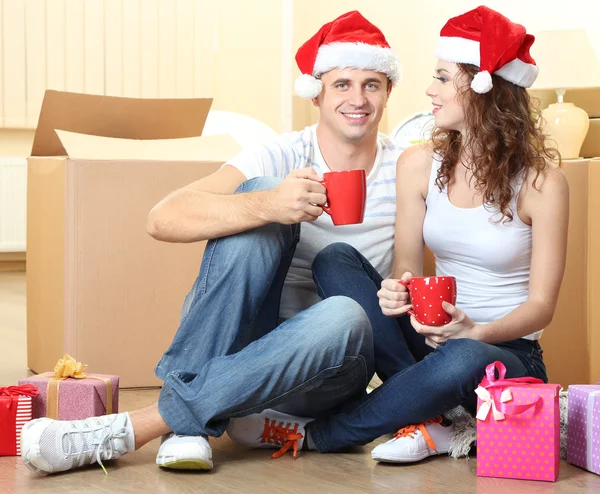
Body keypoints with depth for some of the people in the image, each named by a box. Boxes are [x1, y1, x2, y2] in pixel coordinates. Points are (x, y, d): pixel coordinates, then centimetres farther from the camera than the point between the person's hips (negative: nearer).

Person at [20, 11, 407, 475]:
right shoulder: (282, 158, -7)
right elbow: (163, 219, -21)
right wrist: (267, 205, -38)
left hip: (319, 368, 1)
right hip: (237, 340, -1)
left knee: (346, 318, -36)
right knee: (257, 195, -23)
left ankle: (126, 431, -33)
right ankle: (188, 428, -28)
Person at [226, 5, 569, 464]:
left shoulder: (541, 180, -11)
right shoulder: (420, 164, 2)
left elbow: (542, 303, -10)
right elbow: (408, 268, 2)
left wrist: (477, 332, -29)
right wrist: (398, 292, -22)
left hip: (508, 353, -4)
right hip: (433, 337, 4)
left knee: (463, 359, -41)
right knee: (335, 259, -15)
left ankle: (313, 435, -20)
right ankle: (426, 415, -24)